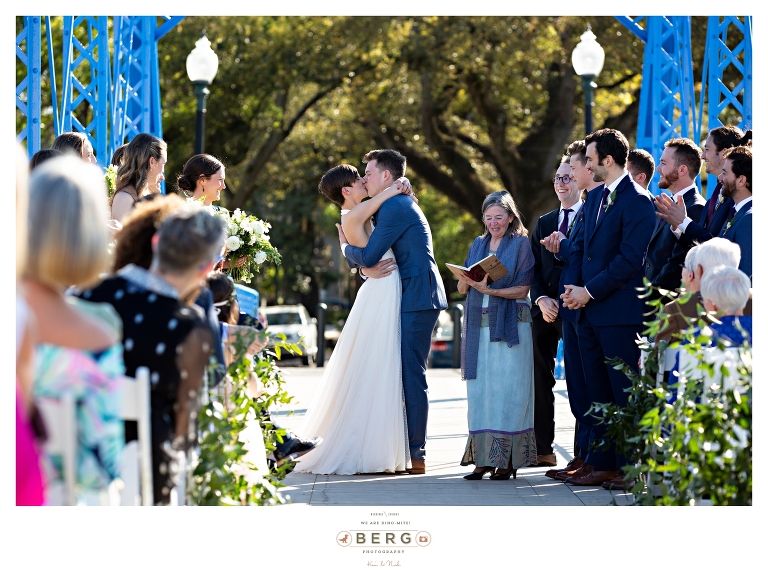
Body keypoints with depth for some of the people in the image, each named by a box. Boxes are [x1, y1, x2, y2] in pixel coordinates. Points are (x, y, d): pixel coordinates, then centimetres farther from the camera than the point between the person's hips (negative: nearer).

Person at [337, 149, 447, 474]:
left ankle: (415, 454, -9)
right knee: (406, 374, 11)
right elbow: (370, 258, 20)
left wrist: (345, 246, 5)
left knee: (411, 375, -10)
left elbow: (367, 256, -16)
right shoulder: (398, 206, 22)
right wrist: (365, 267, -4)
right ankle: (410, 447, 13)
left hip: (416, 299, -11)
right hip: (413, 300, 11)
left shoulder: (395, 208, -12)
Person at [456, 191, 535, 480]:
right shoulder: (478, 245, 16)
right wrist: (466, 280, -9)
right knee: (479, 390, 0)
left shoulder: (521, 244, 1)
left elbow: (522, 290, -6)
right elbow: (462, 289, 14)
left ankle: (506, 460, -6)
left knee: (506, 390, -7)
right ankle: (483, 458, 1)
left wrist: (489, 289, -19)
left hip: (510, 327, -5)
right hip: (479, 326, 5)